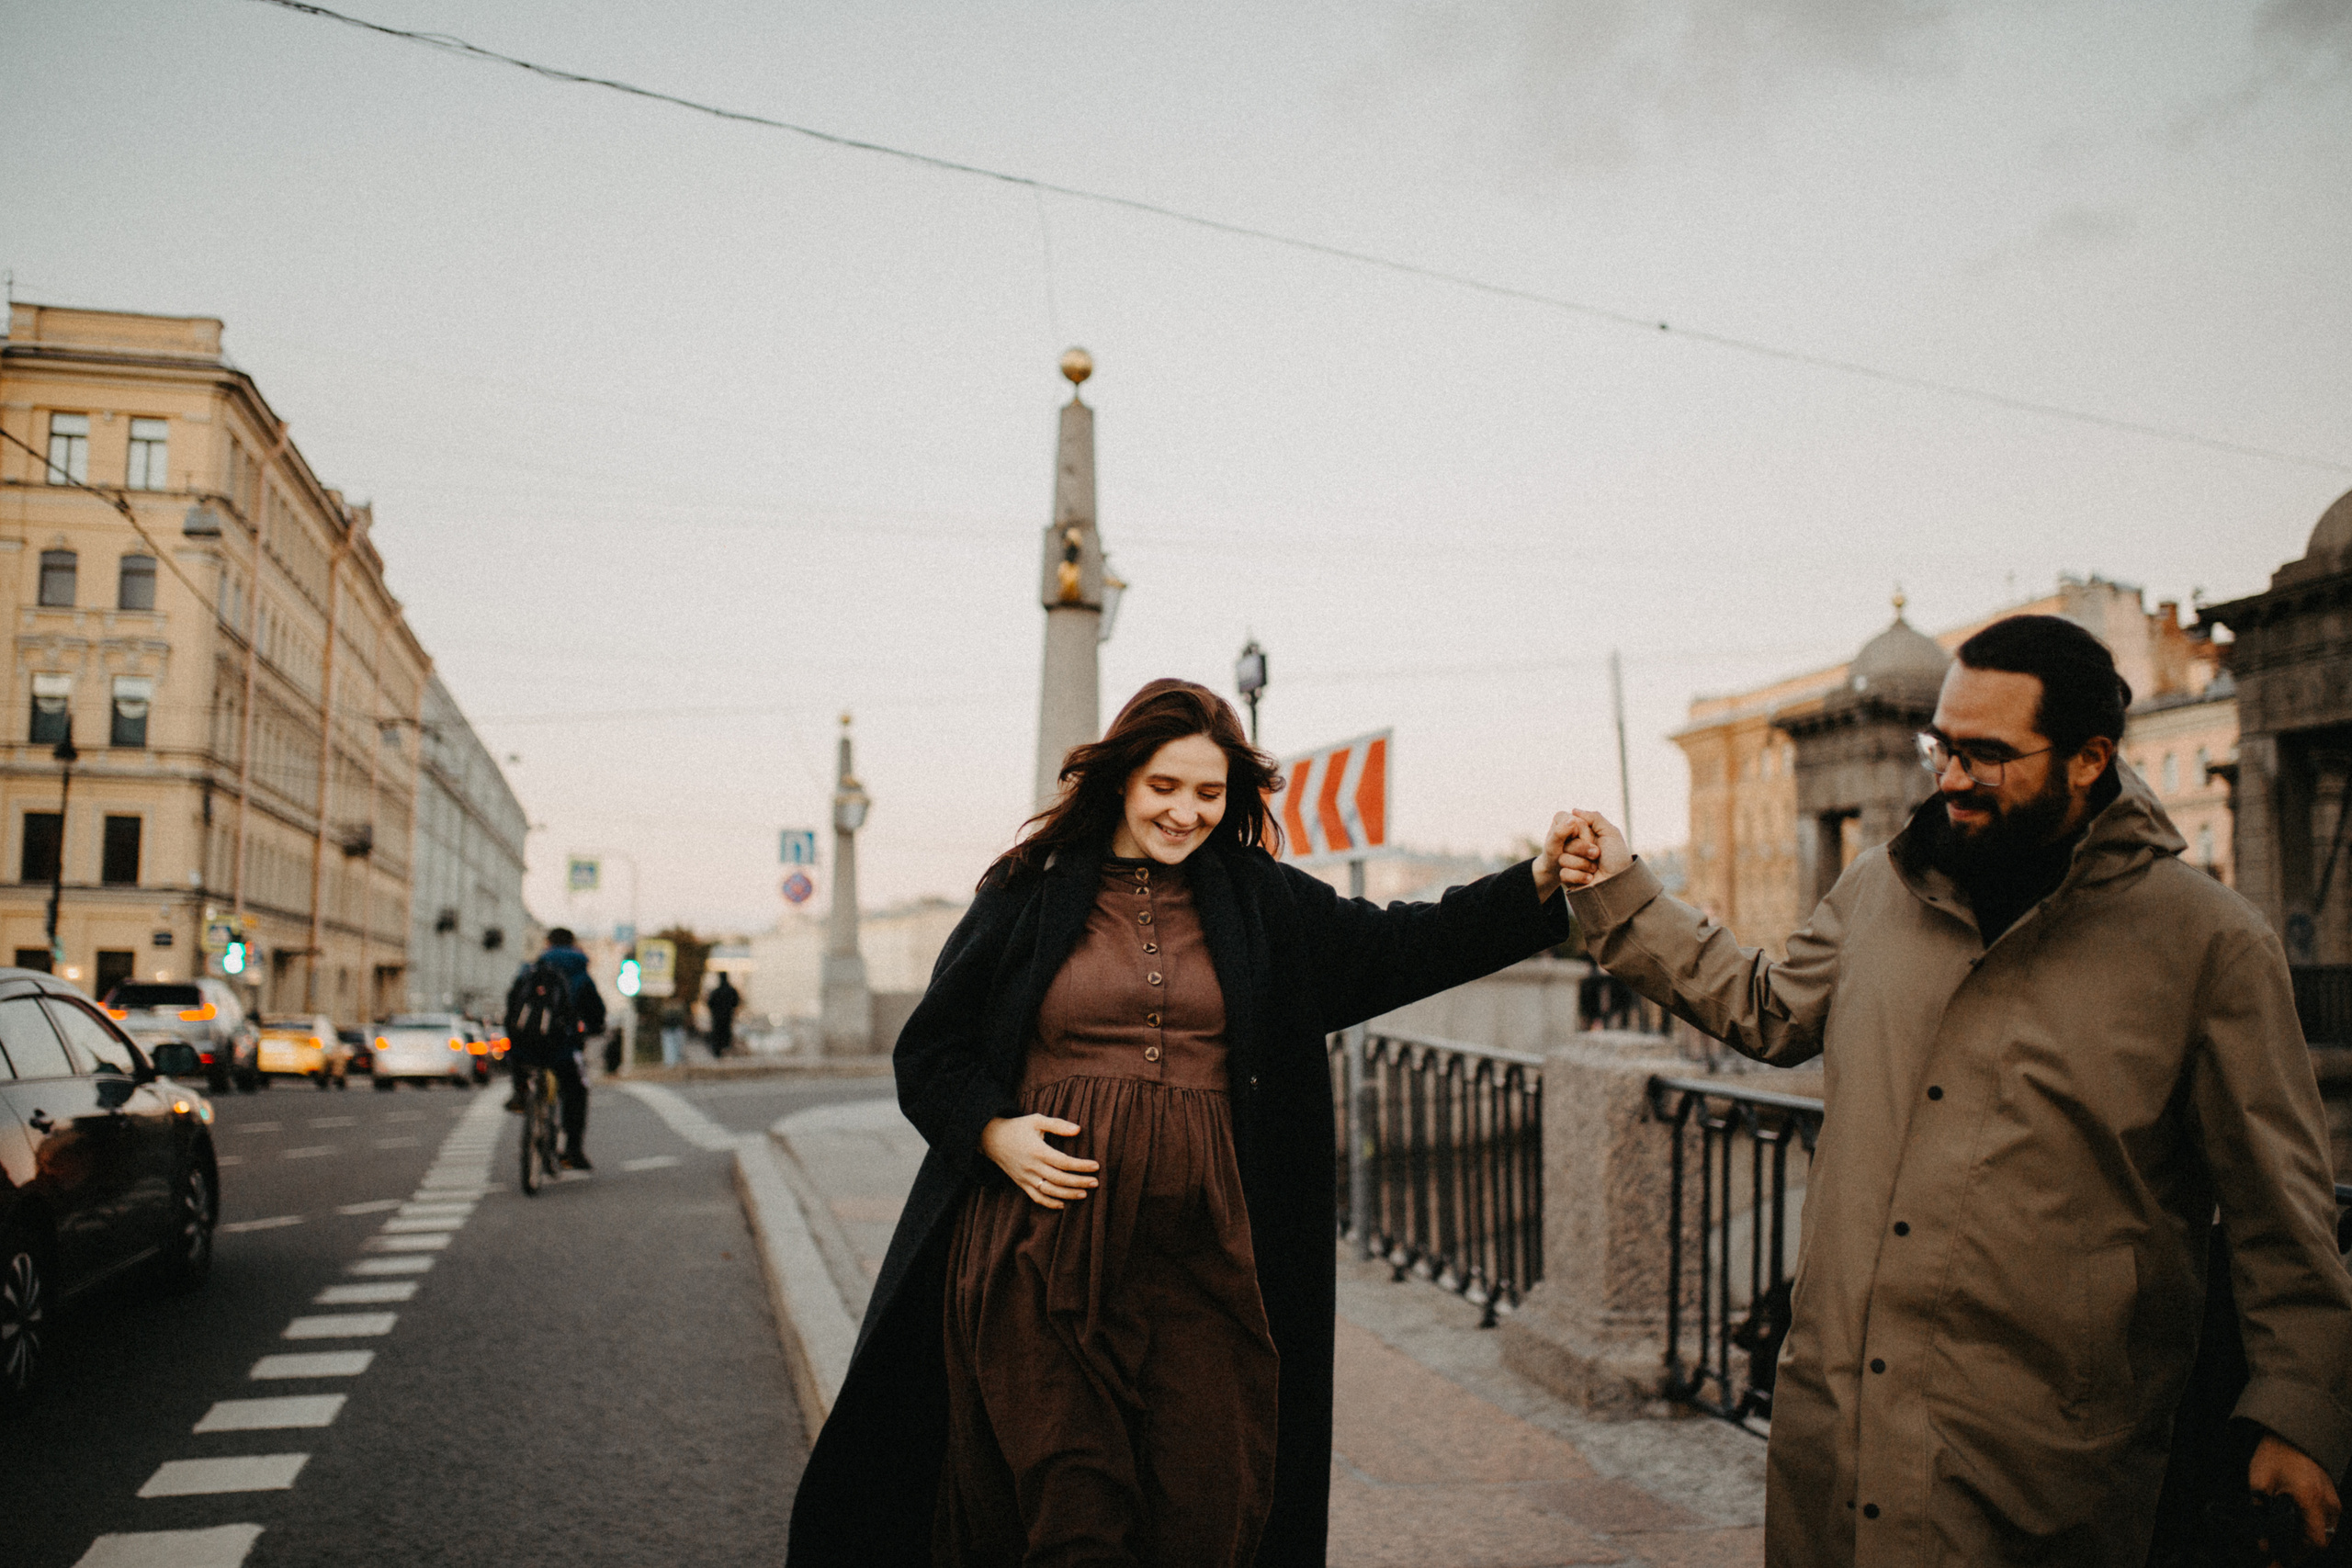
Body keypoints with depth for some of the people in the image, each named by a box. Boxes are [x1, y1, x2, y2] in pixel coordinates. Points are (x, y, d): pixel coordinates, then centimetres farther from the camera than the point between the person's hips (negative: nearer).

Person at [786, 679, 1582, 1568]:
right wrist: (994, 1133, -9)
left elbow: (1408, 946, 6)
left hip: (1200, 1239, 2)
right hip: (1049, 1228, -2)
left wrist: (1540, 882, -6)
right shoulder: (1029, 895, 5)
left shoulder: (1262, 903, 11)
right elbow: (930, 1050, 8)